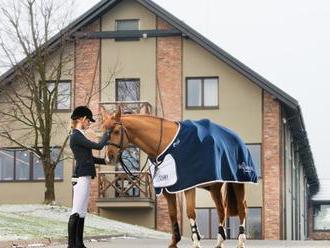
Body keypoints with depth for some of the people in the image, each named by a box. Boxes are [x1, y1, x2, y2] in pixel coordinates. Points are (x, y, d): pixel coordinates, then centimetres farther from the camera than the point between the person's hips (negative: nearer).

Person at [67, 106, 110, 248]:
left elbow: (89, 158, 22)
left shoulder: (79, 136, 18)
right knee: (76, 212, -9)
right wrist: (107, 135, 2)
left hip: (83, 177, 10)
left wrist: (106, 161, 15)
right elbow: (98, 146, -15)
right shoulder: (76, 136, -12)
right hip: (81, 177, -10)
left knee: (82, 212, 11)